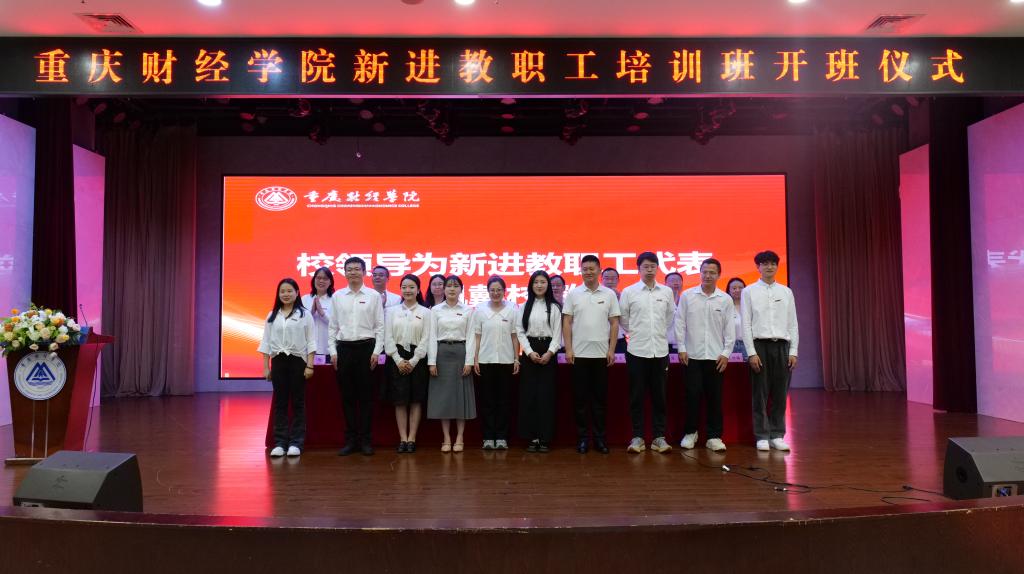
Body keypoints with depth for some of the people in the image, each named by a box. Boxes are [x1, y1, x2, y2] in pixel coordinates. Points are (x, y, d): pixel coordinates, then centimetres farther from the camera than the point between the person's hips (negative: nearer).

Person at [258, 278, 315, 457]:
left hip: (298, 361, -2)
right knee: (279, 402, 4)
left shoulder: (304, 315, 1)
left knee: (298, 403, 2)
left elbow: (311, 342, -1)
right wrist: (266, 367, 3)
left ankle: (296, 443, 8)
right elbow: (266, 342, 9)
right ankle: (279, 442, 9)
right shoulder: (272, 316, 9)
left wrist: (309, 365, -8)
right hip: (278, 361, 3)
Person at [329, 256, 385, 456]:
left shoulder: (373, 296, 2)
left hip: (366, 347, -2)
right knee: (347, 396, 6)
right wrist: (333, 351, 2)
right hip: (344, 348, 2)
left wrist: (377, 351, -6)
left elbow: (380, 326, 1)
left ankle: (366, 440, 11)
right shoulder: (337, 296, 8)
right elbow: (333, 326, 9)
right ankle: (350, 440, 14)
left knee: (366, 396, 2)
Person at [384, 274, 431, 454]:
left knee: (416, 400, 1)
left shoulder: (425, 312, 2)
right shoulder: (392, 311, 7)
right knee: (400, 400, 1)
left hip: (417, 358, -1)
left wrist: (413, 361, -10)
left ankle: (412, 439, 7)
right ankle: (403, 438, 6)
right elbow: (388, 338, 1)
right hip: (397, 358, 1)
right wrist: (399, 360, -8)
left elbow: (426, 339, -2)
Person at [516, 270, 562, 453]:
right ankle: (531, 437, 6)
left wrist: (550, 353, -13)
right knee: (529, 394, -1)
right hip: (530, 352, 1)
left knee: (546, 395, -2)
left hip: (548, 352, -1)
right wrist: (530, 352, -9)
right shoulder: (524, 307, 8)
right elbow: (520, 332, 3)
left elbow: (557, 333, 0)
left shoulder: (554, 307, 4)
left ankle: (545, 438, 4)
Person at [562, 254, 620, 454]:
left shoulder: (609, 294, 4)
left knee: (600, 397, 6)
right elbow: (567, 322, 2)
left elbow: (614, 323, 4)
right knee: (580, 397, 4)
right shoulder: (573, 294, 3)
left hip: (601, 354, 1)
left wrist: (611, 349, -3)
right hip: (579, 354, 0)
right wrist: (568, 349, -5)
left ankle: (600, 437, 15)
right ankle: (582, 436, 13)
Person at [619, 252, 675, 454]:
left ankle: (659, 437, 13)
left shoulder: (666, 292, 5)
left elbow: (670, 316, 17)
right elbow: (623, 319, 6)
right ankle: (637, 437, 11)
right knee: (637, 395, 3)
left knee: (659, 395, 6)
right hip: (637, 350, -2)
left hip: (660, 350, 2)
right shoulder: (628, 292, -1)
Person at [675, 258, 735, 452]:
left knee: (715, 397, 4)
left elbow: (729, 328, 4)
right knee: (692, 395, 1)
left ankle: (714, 436, 13)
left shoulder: (725, 299, 3)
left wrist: (726, 353, -1)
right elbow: (680, 323, 2)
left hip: (716, 356, 1)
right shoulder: (687, 295, 1)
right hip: (692, 355, -1)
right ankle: (690, 433, 16)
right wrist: (681, 348, -3)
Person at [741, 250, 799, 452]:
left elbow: (793, 324, 10)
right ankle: (762, 436, 9)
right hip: (759, 345, -3)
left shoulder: (786, 292, 10)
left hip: (782, 346, 3)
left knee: (780, 393, 5)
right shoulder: (749, 292, 2)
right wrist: (752, 352, -9)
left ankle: (777, 435, 14)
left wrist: (793, 351, 3)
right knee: (760, 393, 1)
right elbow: (746, 324, -2)